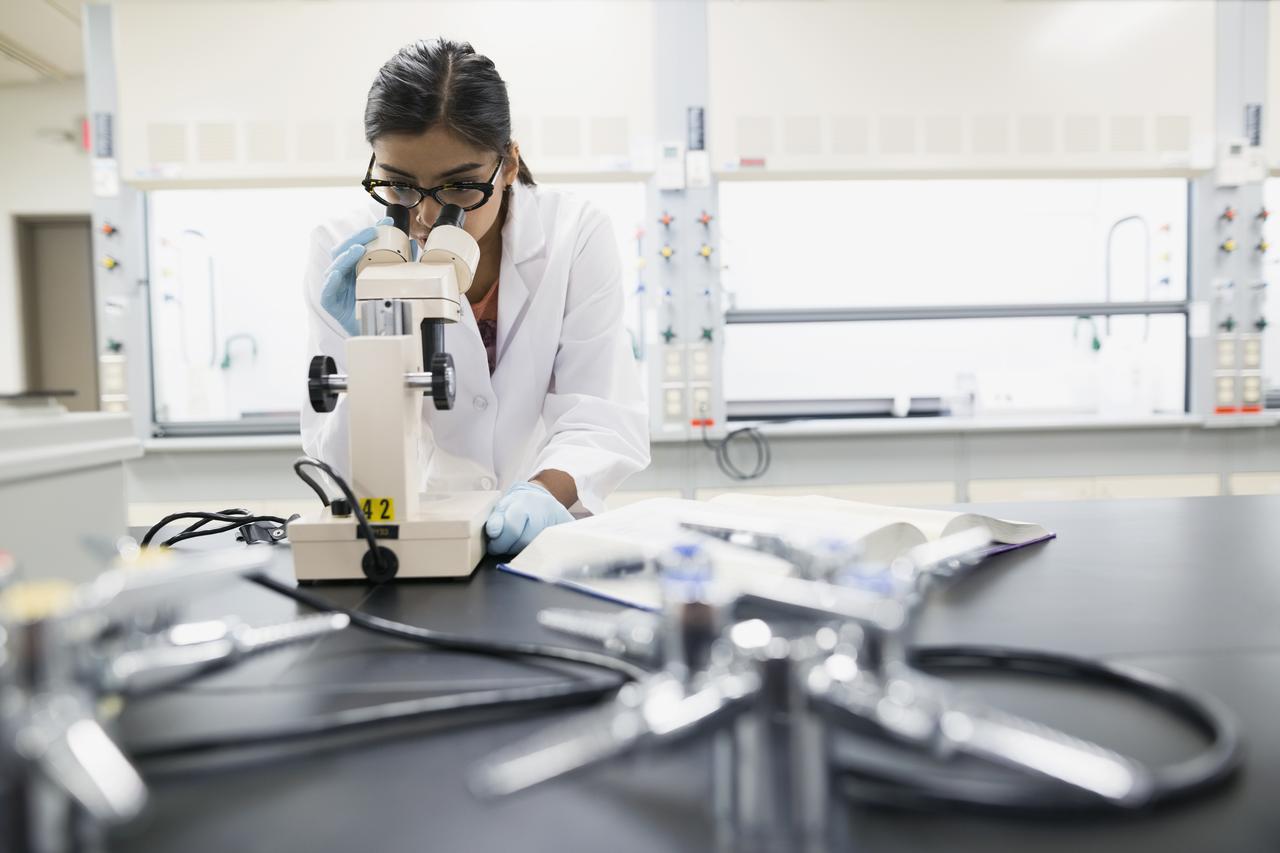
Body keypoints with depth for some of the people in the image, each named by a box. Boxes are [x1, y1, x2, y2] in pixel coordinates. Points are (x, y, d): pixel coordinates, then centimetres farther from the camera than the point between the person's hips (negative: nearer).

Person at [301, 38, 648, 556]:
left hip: (542, 534, 1)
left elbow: (603, 422, -13)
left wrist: (547, 491, -33)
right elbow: (348, 468, -9)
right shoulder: (342, 255, -9)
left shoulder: (577, 237, -10)